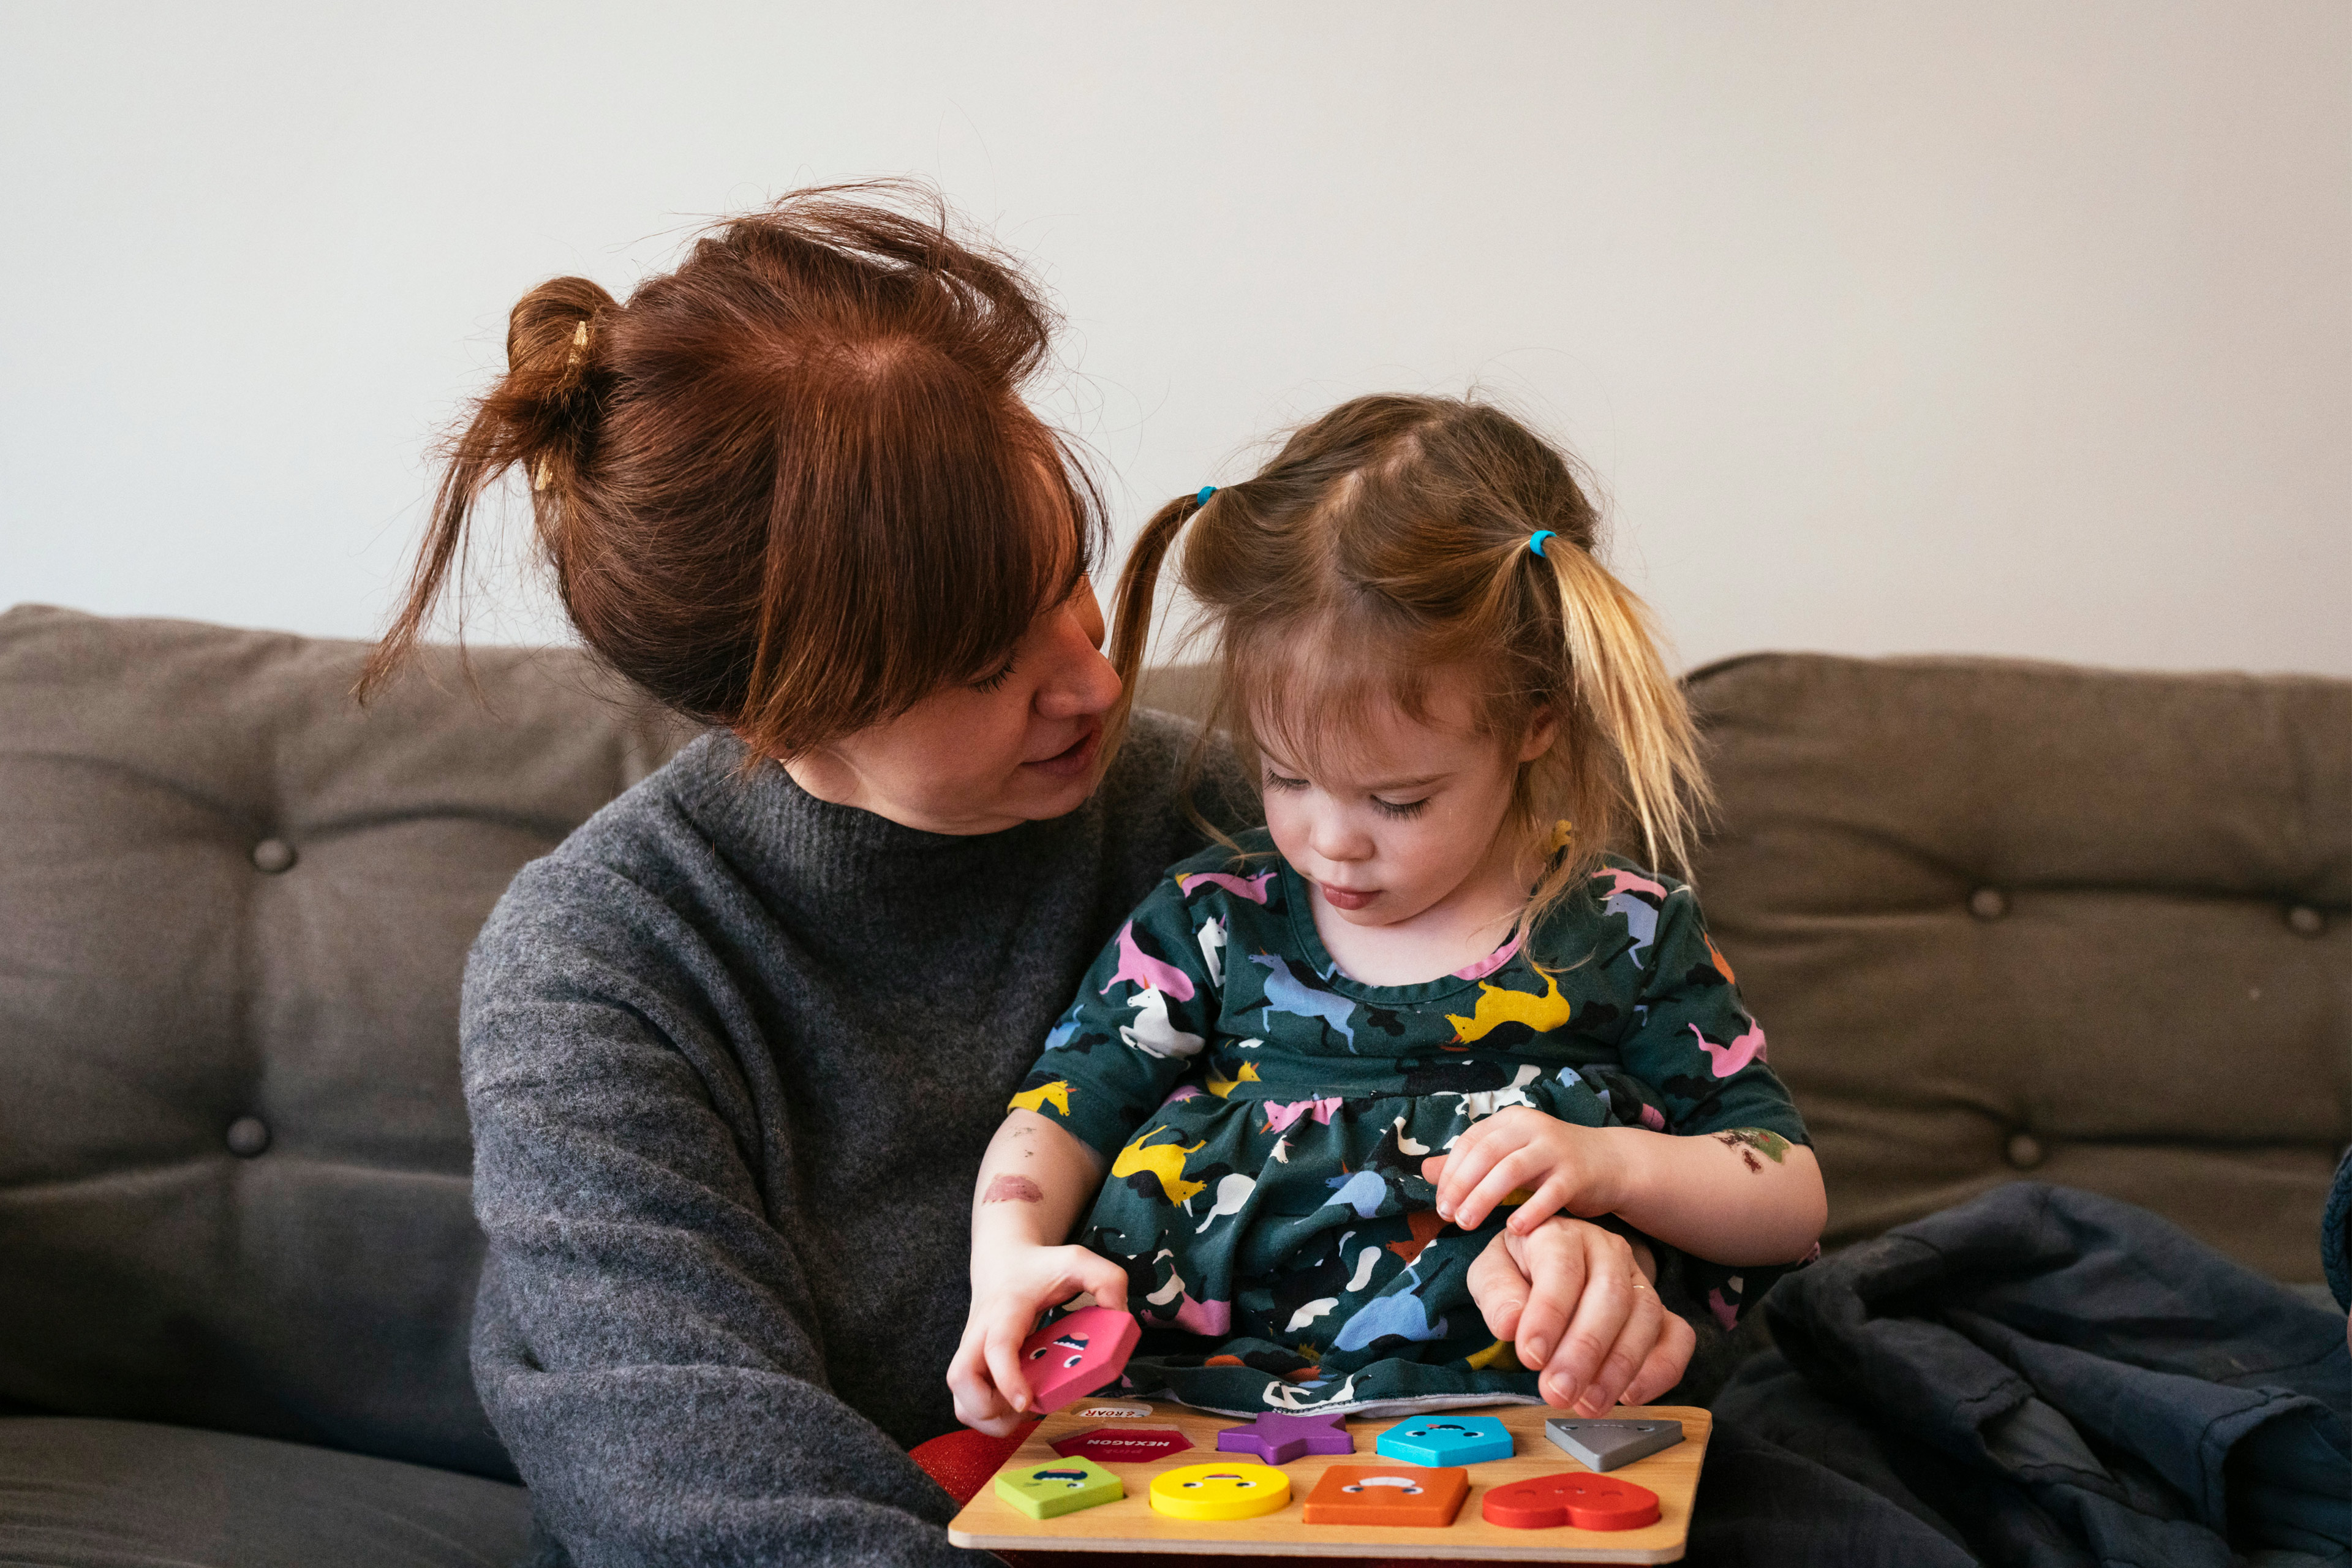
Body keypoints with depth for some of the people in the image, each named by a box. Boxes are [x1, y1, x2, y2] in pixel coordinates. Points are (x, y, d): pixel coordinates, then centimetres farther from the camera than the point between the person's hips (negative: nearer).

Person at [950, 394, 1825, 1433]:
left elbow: (1792, 1202, 6)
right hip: (1208, 1413, 1)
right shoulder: (1217, 918, 9)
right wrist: (1008, 1257, -13)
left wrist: (1608, 1165, -13)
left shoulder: (1623, 937, 4)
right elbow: (1059, 1114, 9)